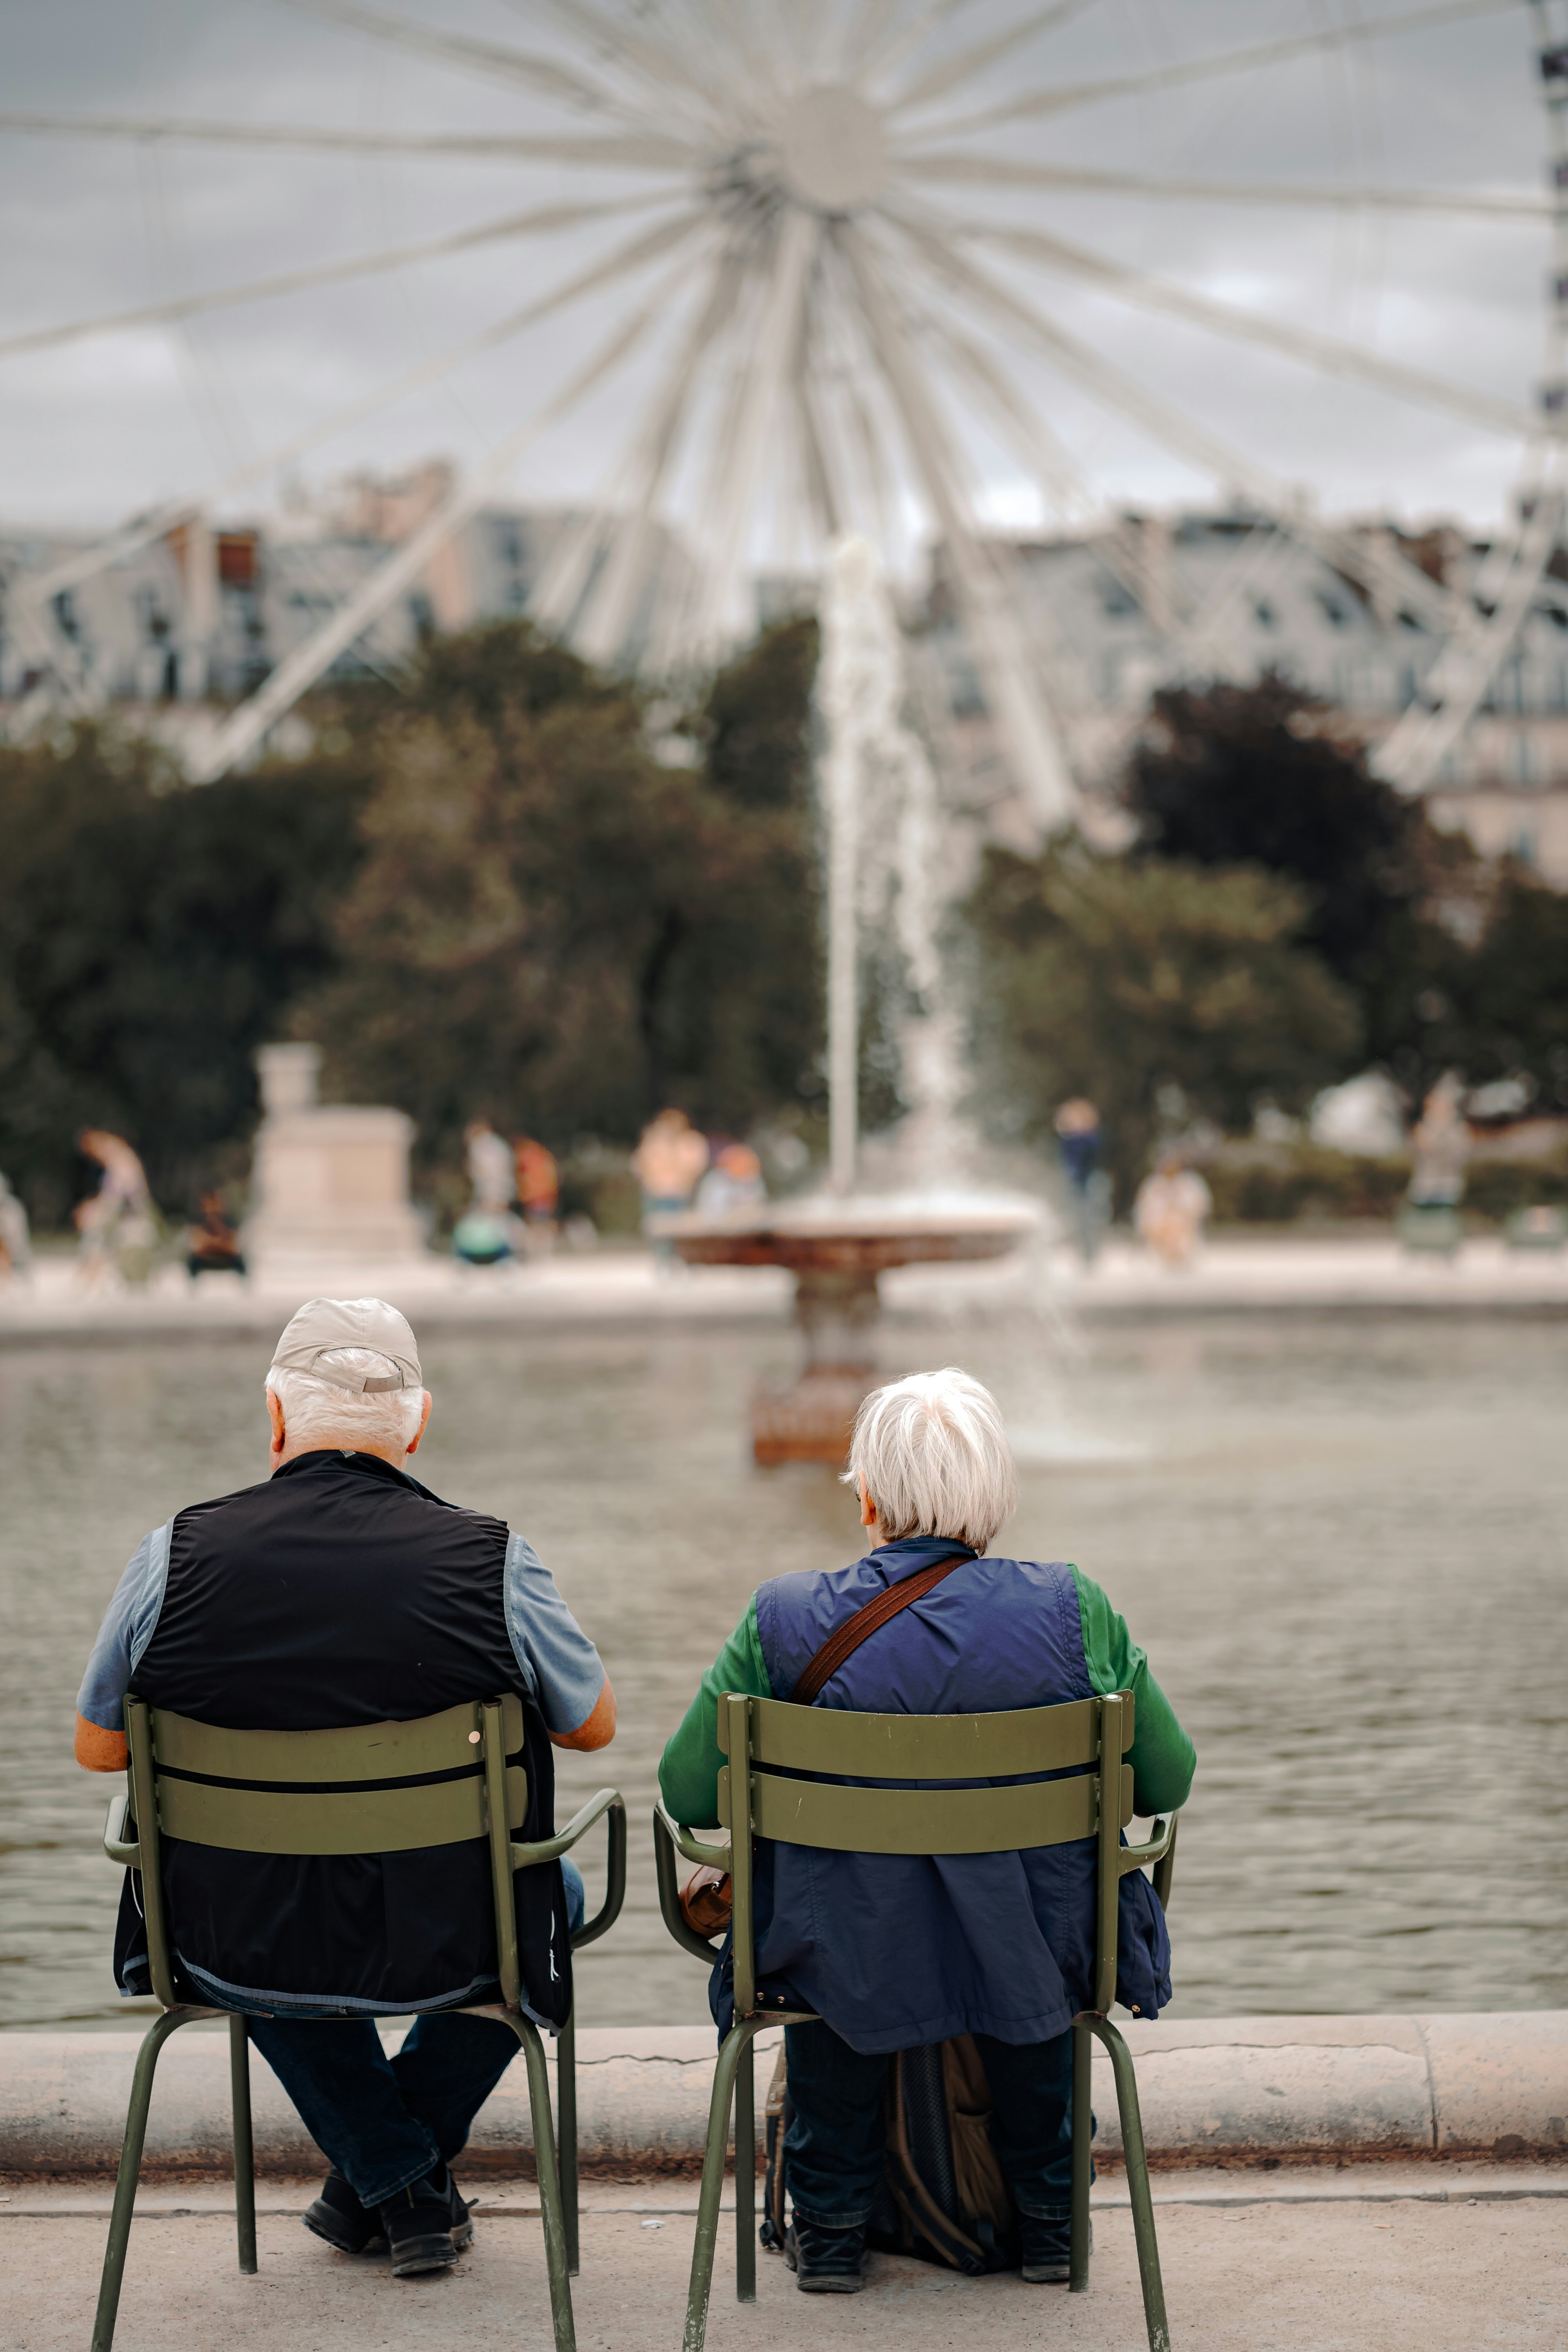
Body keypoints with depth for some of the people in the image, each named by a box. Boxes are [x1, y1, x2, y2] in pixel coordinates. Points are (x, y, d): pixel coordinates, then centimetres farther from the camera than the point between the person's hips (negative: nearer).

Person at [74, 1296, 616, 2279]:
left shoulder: (175, 1555, -12)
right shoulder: (492, 1560, -15)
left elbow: (98, 1747, 3)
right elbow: (595, 1724, 2)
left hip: (231, 1961, 1)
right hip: (444, 1955, -1)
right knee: (556, 1887, 33)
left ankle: (397, 2179, 29)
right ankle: (394, 2184, 32)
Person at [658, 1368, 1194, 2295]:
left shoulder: (785, 1620, -14)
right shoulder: (1072, 1610, -12)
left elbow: (689, 1792, -6)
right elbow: (1167, 1780, -3)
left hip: (851, 1966, 0)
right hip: (1035, 1964, 1)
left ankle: (832, 2223, 43)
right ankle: (1050, 2214, 47)